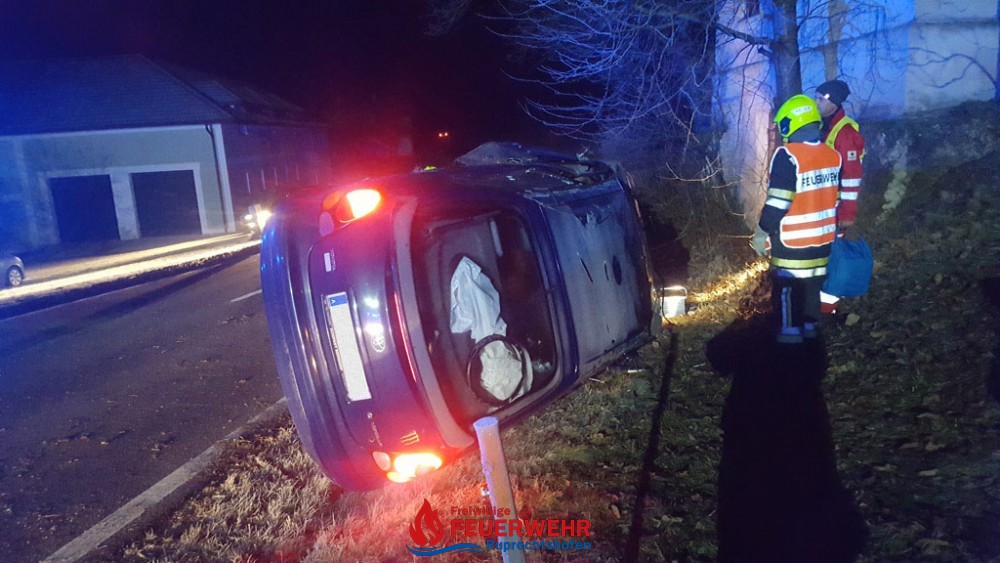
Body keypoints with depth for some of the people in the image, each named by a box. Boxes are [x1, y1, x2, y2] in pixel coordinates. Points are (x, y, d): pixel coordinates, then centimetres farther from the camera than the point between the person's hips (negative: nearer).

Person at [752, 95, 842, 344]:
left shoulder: (788, 156, -19)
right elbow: (834, 198, 13)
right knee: (812, 286, 19)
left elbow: (777, 202, -20)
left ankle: (790, 335, 11)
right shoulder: (833, 155, 5)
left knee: (787, 290, 4)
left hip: (792, 242, -7)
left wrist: (761, 232, -10)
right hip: (822, 239, 7)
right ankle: (810, 328, 32)